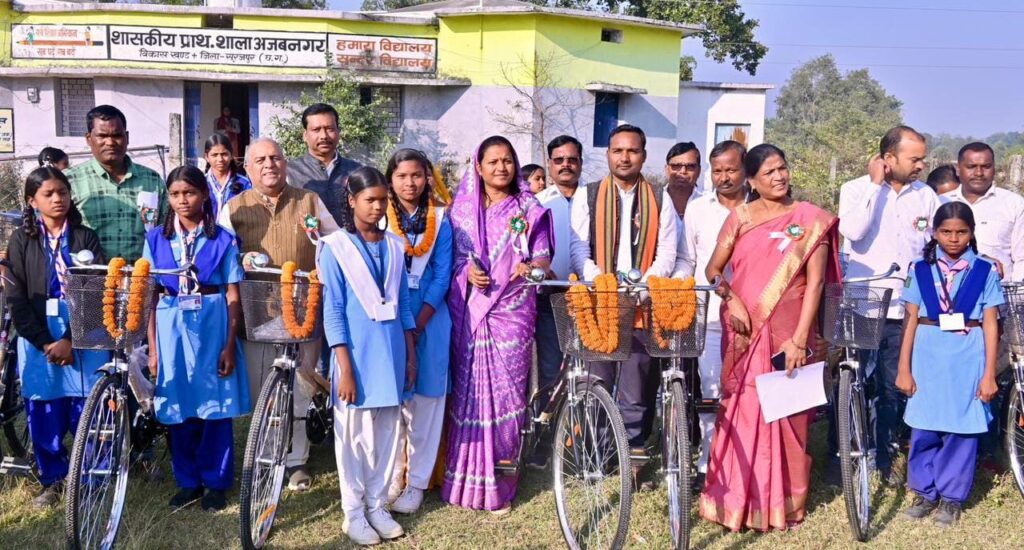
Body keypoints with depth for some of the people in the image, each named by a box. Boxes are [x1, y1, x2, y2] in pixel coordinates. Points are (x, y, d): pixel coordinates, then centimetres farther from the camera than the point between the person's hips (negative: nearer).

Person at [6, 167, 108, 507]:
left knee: (87, 411, -2)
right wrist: (44, 343, -10)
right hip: (37, 339, 1)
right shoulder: (21, 241, 5)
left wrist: (70, 340, -12)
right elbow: (16, 299, 0)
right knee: (43, 414, 4)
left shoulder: (85, 237, 3)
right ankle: (52, 481, 19)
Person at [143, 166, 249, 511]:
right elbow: (149, 296, 4)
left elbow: (233, 296, -1)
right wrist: (152, 348, 0)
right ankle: (188, 482, 22)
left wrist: (230, 345, -7)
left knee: (216, 408, 3)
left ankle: (216, 482, 17)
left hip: (213, 327, -2)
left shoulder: (223, 240, 0)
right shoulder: (156, 239, 5)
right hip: (171, 328, 2)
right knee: (178, 410, 8)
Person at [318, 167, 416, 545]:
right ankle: (353, 512, 18)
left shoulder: (395, 246, 8)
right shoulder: (335, 248, -6)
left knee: (387, 434, 10)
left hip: (391, 354, 4)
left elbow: (403, 305, 11)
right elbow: (333, 312, -9)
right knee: (353, 435, 5)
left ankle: (377, 506, 24)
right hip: (356, 356, -4)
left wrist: (411, 355, 8)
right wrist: (344, 367, -13)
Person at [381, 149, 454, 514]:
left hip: (429, 319, 0)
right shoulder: (379, 218, 5)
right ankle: (392, 472, 18)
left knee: (424, 398, 2)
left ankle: (417, 481, 10)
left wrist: (418, 323, -12)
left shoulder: (440, 221, 4)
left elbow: (442, 275, -1)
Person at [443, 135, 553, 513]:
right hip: (468, 310, 1)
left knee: (504, 389, -3)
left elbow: (543, 258, 3)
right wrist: (467, 271, -9)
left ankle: (498, 482, 7)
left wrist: (532, 266, -20)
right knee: (468, 389, 1)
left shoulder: (529, 211, 8)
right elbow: (449, 256, 12)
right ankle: (464, 478, 11)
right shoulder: (462, 209, 11)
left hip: (510, 311, -1)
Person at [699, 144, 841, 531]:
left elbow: (815, 282, -4)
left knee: (786, 415, 3)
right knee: (740, 412, 3)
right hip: (744, 331, 2)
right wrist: (730, 299, -10)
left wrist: (800, 338, -12)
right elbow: (713, 270, 10)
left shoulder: (811, 220, 1)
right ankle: (736, 500, 13)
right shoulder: (739, 218, 7)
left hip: (788, 333, -1)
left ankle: (781, 502, 15)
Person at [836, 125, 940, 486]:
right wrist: (876, 185, -15)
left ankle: (884, 457, 23)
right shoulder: (856, 189, -2)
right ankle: (838, 454, 19)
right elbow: (853, 232, -20)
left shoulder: (926, 196, 6)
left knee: (894, 389, 9)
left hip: (904, 309, 3)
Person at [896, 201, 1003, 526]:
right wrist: (904, 369, 1)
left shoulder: (985, 272, 1)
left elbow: (990, 325, 1)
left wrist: (989, 374, -3)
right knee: (923, 429, 6)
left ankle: (951, 497, 18)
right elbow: (911, 321, 4)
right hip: (928, 357, 1)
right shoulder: (920, 270, 3)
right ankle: (924, 492, 22)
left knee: (962, 430, 4)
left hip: (967, 360, -1)